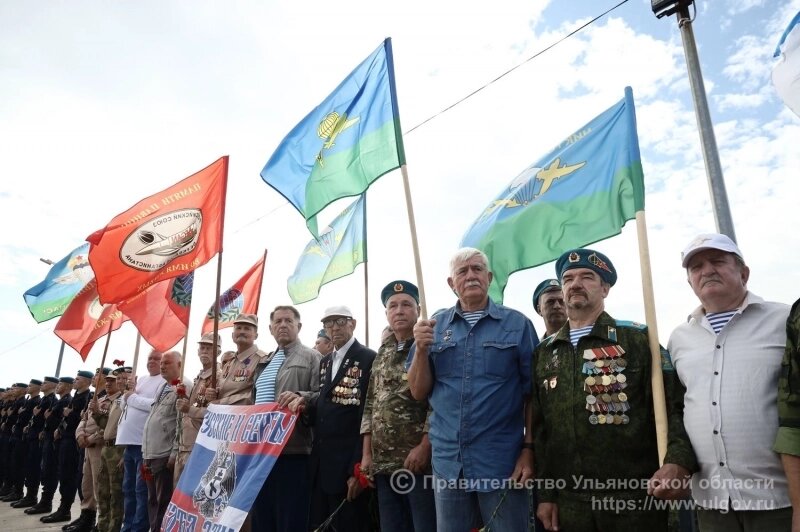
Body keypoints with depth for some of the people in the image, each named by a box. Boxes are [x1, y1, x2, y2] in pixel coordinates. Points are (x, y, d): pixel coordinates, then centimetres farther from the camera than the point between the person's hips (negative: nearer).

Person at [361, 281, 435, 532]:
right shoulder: (382, 355, 14)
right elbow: (370, 407, 15)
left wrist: (424, 447, -17)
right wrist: (366, 454, 9)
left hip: (421, 460, -6)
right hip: (384, 464, 6)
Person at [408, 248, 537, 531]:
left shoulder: (517, 324, -3)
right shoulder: (435, 326, 4)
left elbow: (531, 394, -2)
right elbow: (419, 392, 3)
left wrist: (528, 449, -8)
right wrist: (421, 349, -11)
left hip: (502, 462, -2)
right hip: (447, 461, 3)